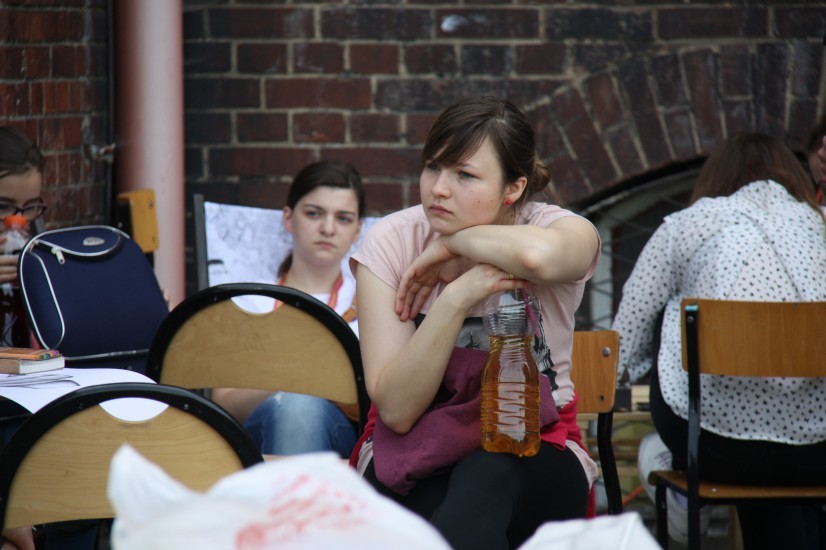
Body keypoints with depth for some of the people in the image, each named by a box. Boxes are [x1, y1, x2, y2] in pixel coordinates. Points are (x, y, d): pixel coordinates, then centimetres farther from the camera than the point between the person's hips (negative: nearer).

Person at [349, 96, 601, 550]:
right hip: (410, 449, 1)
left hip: (532, 457, -1)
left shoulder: (561, 229, -10)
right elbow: (397, 409, -17)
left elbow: (539, 255, -41)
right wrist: (456, 299, -28)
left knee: (484, 479, -35)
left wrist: (449, 244, -22)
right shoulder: (390, 242, -7)